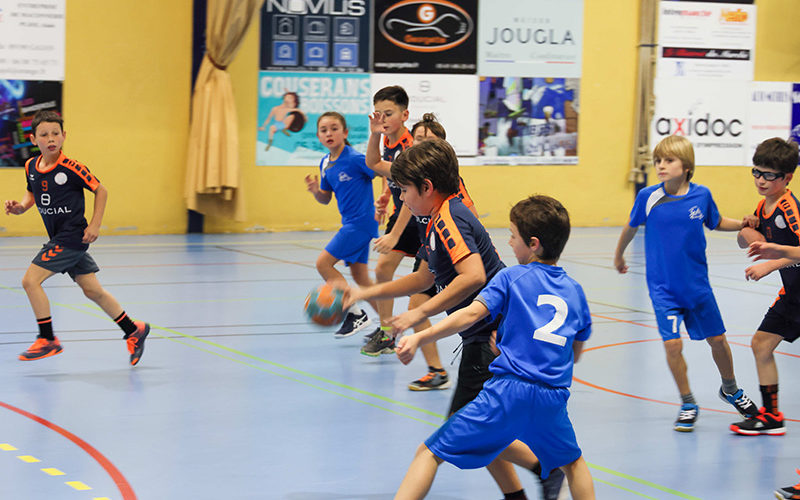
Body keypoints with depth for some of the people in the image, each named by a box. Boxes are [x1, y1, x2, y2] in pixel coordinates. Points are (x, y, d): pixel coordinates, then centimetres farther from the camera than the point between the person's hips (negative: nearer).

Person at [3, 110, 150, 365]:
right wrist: (21, 207, 1)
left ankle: (47, 339, -2)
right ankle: (133, 331, 25)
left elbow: (101, 190, -7)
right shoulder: (31, 166, 3)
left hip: (73, 236, -7)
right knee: (92, 290, 12)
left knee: (30, 280, -13)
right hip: (59, 238, 7)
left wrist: (94, 225, -10)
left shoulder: (70, 168, -17)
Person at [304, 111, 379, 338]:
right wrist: (315, 191, -4)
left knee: (323, 263, -9)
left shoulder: (355, 158, -16)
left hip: (361, 221, -9)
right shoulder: (325, 163, 9)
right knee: (359, 276, 10)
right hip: (350, 223, 9)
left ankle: (355, 313, -2)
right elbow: (325, 199, 17)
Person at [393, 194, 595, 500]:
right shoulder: (575, 291, 18)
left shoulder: (511, 278, 6)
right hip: (553, 399, 4)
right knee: (572, 461, 33)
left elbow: (471, 314, -9)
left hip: (507, 393, -4)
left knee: (430, 453, -1)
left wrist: (419, 338, -15)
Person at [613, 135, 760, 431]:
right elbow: (631, 228, 8)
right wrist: (618, 256, 21)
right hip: (663, 287, -2)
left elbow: (716, 223, 12)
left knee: (717, 339, 11)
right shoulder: (648, 198, -10)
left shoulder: (701, 195, -7)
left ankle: (731, 390, 39)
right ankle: (688, 404, 7)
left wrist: (743, 224, -3)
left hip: (697, 284, 2)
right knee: (672, 343, -13)